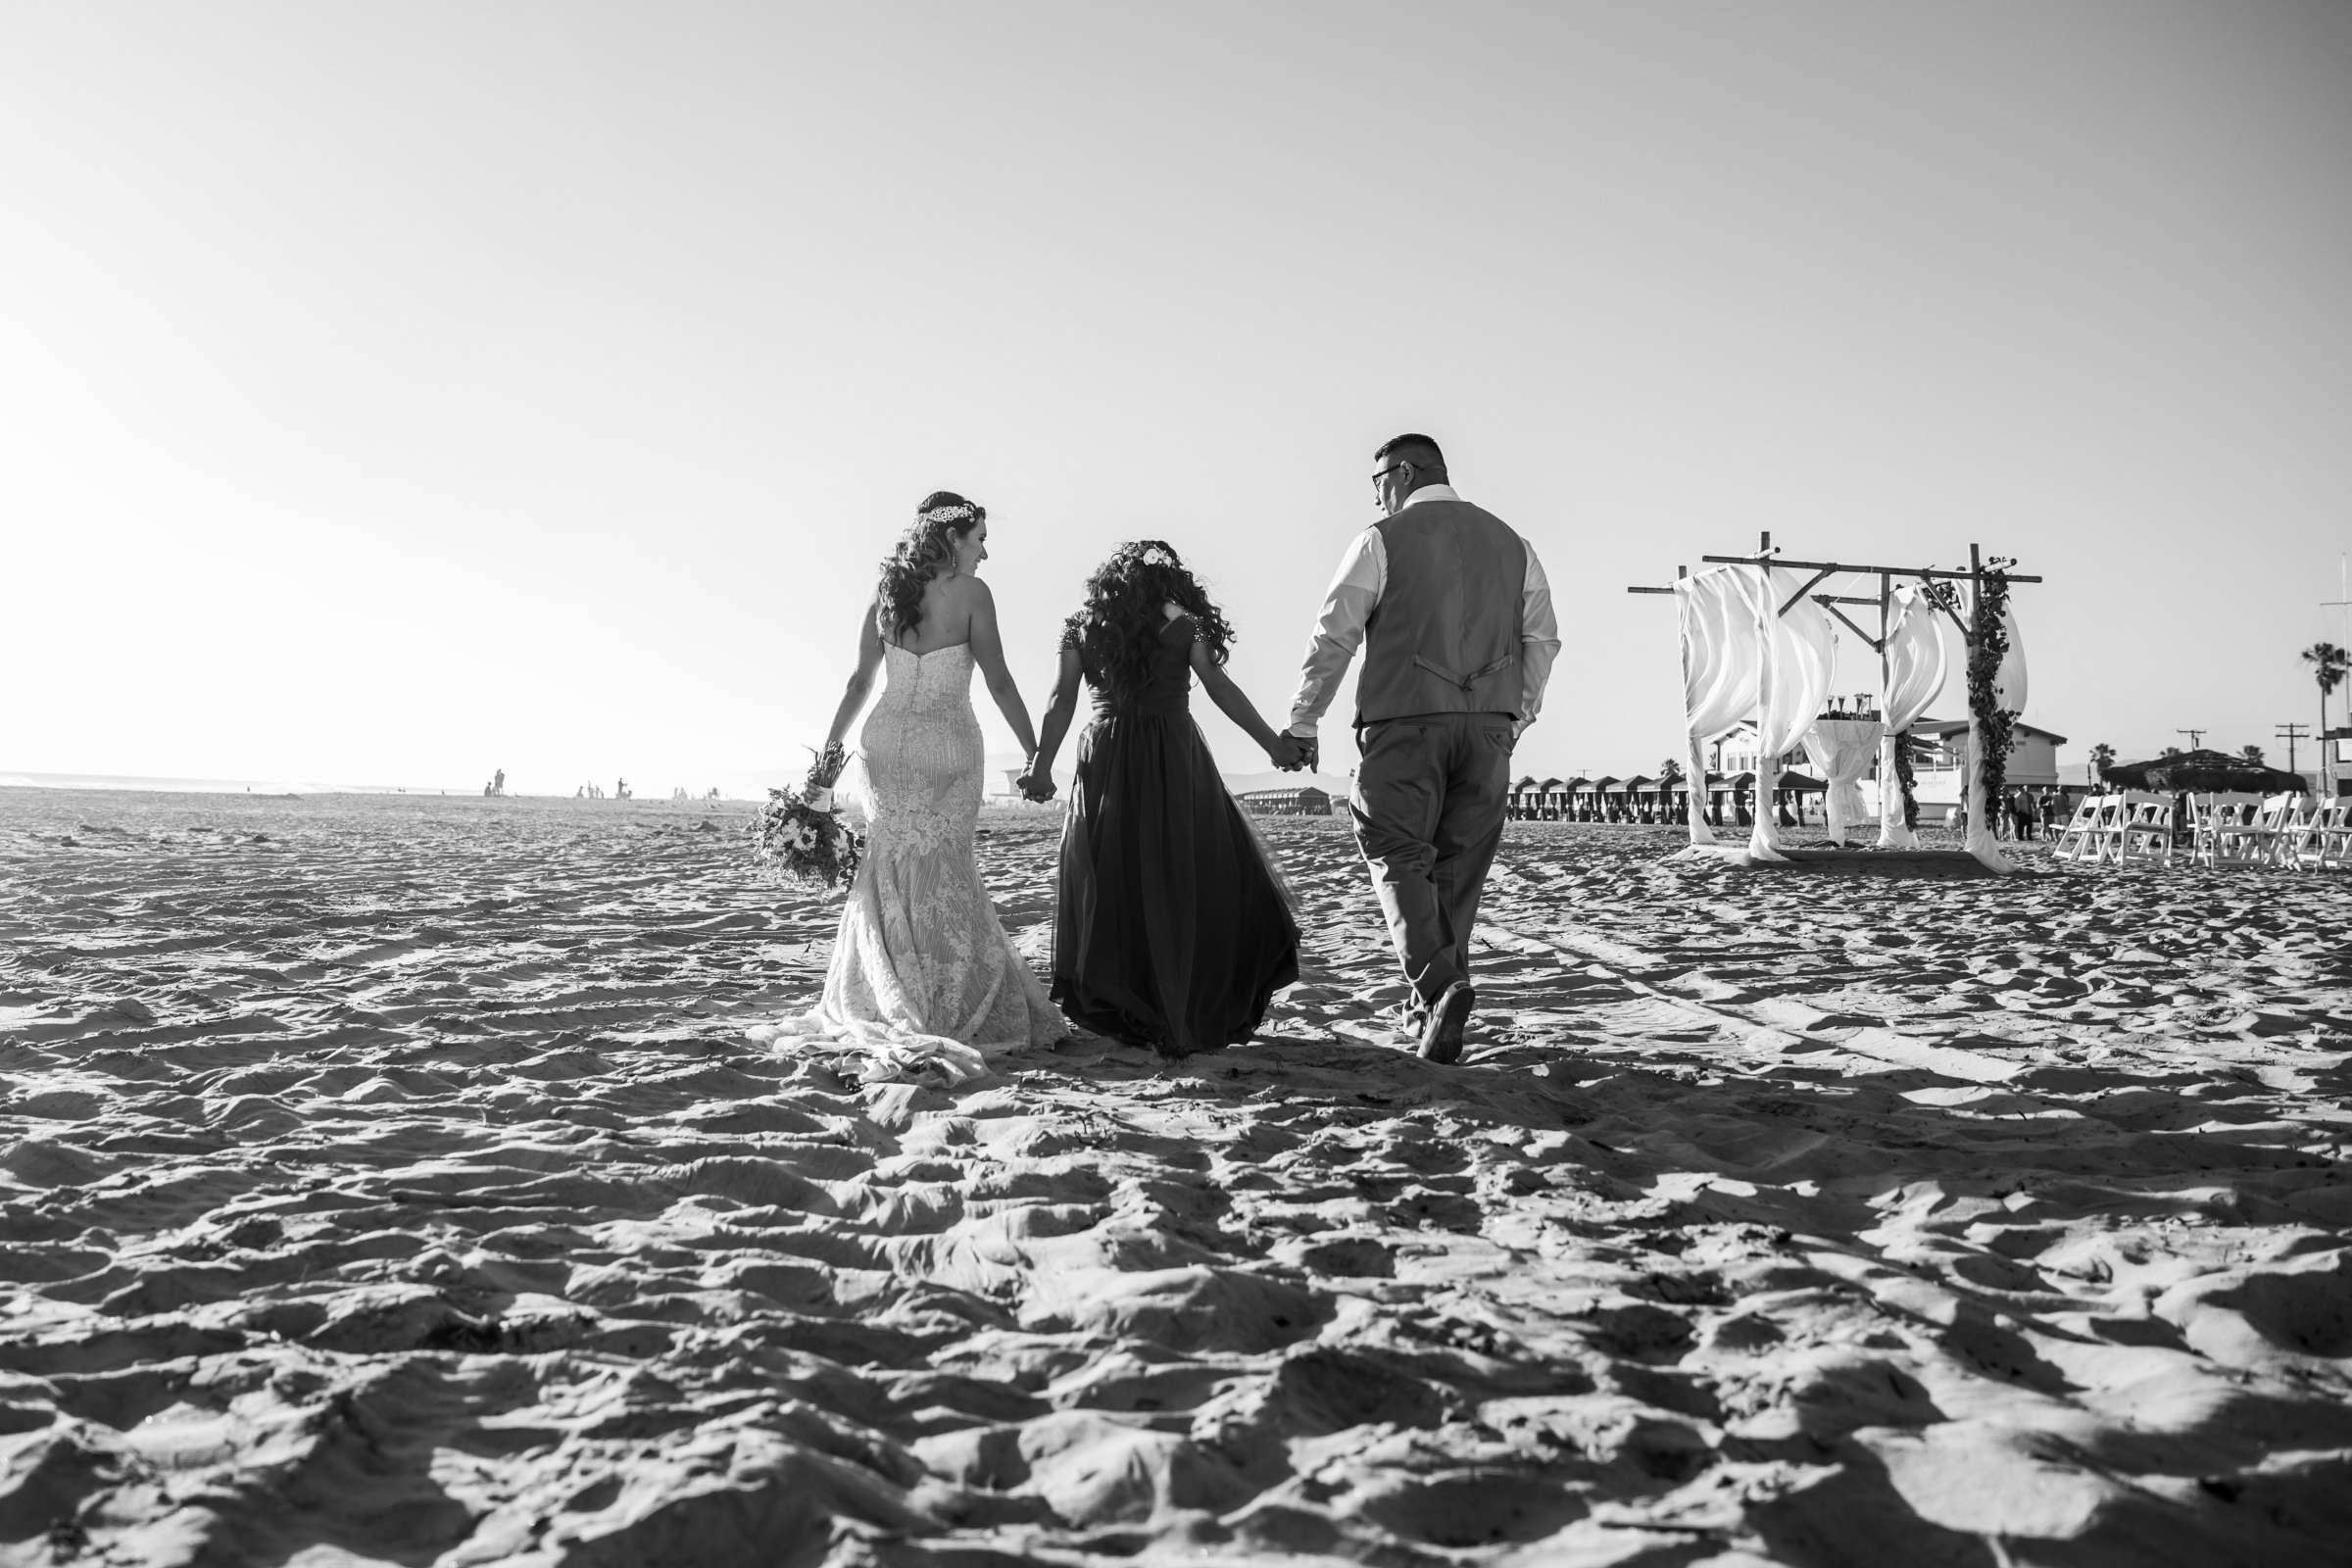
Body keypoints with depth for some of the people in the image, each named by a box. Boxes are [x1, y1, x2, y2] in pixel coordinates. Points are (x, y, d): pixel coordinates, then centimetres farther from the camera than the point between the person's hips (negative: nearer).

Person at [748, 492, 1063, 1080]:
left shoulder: (885, 595, 5)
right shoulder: (970, 593, -8)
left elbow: (858, 684, 6)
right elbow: (999, 683, -9)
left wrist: (831, 747, 14)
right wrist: (1036, 754, -3)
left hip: (888, 743, 4)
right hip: (949, 746, -3)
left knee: (893, 877, 14)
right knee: (943, 877, 10)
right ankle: (951, 1008, 16)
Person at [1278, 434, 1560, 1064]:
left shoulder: (1384, 539, 0)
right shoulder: (1509, 541, 16)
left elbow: (1333, 637, -3)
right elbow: (1543, 640, 13)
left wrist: (1302, 725, 4)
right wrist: (1516, 717, 20)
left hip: (1406, 721, -4)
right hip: (1488, 724, 5)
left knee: (1399, 854, 1)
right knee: (1461, 864, 10)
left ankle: (1436, 983, -19)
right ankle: (1434, 1007, 15)